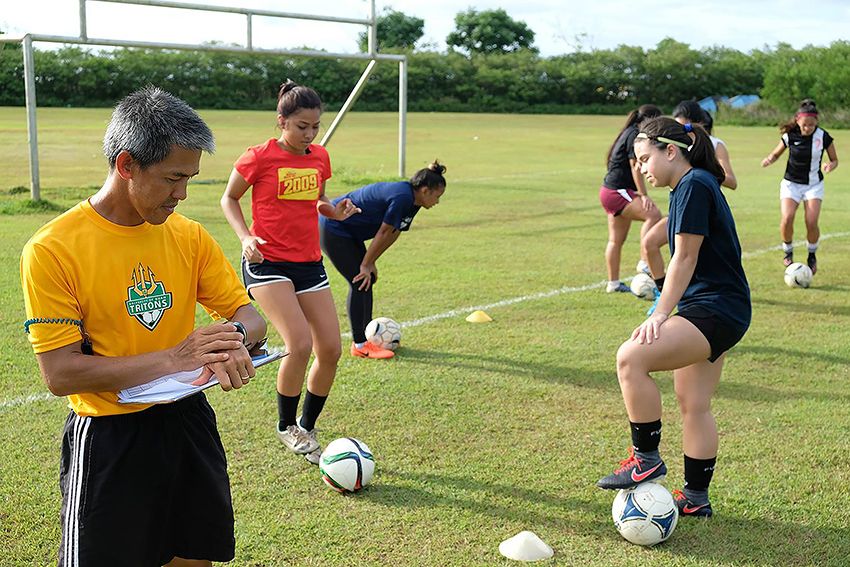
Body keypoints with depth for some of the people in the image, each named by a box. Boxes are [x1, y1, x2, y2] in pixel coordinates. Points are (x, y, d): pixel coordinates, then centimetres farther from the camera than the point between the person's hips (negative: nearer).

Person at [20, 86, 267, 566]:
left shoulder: (189, 235, 0)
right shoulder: (51, 250, -15)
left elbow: (250, 315, 3)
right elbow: (61, 374, -18)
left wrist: (235, 340, -22)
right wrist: (174, 357, -26)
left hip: (188, 422, 5)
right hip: (107, 440, -4)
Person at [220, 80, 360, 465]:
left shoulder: (320, 157, 7)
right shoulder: (260, 157, -8)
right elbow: (229, 198, 4)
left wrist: (335, 211, 0)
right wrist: (246, 237, -12)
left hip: (309, 263, 6)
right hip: (267, 263, -6)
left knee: (331, 350, 0)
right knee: (300, 344, -20)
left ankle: (307, 428, 21)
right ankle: (286, 427, 5)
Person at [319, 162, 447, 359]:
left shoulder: (411, 200, 4)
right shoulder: (401, 197, -26)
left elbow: (394, 234, 7)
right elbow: (383, 233, -21)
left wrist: (370, 263, 5)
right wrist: (366, 264, -14)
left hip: (348, 232, 10)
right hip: (333, 230, -10)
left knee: (367, 280, 12)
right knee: (359, 282, -8)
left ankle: (367, 334, 23)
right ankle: (360, 345, -2)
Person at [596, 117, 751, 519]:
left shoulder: (694, 185, -13)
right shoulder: (692, 186, 16)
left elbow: (685, 259, -17)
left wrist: (660, 315, -16)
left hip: (716, 311, -11)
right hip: (713, 310, 11)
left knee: (631, 358, -23)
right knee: (693, 404, 13)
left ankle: (646, 460, -11)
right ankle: (695, 498, 22)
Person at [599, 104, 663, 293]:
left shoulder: (630, 133, 20)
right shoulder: (635, 135, -11)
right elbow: (635, 166, -17)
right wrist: (644, 195, -19)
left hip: (613, 191, 11)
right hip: (617, 191, -11)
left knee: (616, 240, 14)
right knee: (653, 214, -28)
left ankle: (613, 283, 21)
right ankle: (645, 263, -33)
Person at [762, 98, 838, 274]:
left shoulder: (823, 136, -10)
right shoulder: (790, 136, -10)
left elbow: (834, 160, 3)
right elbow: (776, 154, 5)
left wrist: (830, 165, -21)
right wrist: (769, 159, -18)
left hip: (814, 185, 0)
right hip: (791, 183, 0)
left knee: (811, 222, -17)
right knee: (787, 218, -21)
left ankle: (812, 255, 10)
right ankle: (788, 252, 5)